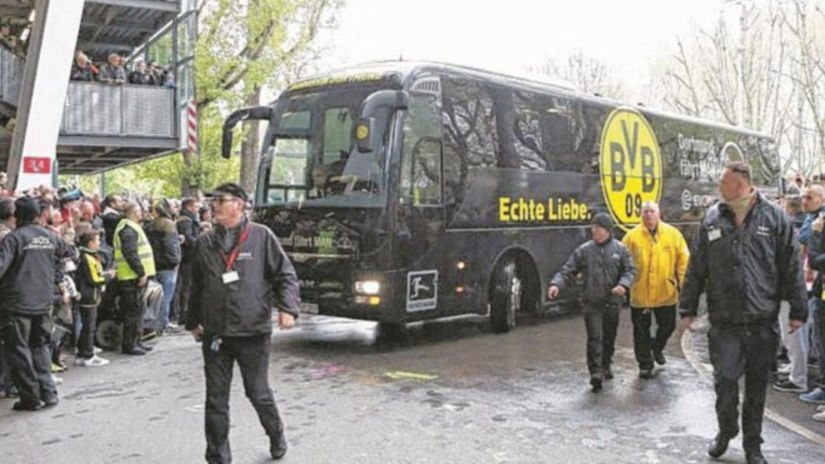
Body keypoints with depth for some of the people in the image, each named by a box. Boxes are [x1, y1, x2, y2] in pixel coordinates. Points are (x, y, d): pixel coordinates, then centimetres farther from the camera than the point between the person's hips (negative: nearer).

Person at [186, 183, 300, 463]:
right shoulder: (205, 243, 9)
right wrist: (193, 321, 22)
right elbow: (196, 285, 18)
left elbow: (285, 274, -1)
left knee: (258, 393, 9)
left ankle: (276, 435, 37)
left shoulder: (261, 236, -3)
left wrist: (287, 308, -14)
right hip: (215, 334, 3)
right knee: (216, 400, 6)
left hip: (253, 332, -3)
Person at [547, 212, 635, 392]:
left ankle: (605, 366, 33)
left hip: (612, 302, 2)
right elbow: (568, 270, -1)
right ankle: (595, 371, -12)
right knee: (594, 337, -10)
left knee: (609, 337, 14)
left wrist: (623, 285, -18)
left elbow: (630, 270, 2)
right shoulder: (584, 250, 1)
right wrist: (556, 284, -18)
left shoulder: (620, 249, 3)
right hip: (591, 303, -1)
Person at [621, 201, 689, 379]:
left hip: (666, 292, 2)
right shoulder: (632, 236, -4)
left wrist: (681, 280, -1)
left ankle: (657, 347, 45)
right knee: (641, 330, 5)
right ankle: (645, 364, 19)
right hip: (640, 293, -1)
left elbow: (683, 257, 4)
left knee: (668, 325, 14)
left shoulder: (673, 233, 0)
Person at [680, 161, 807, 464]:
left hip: (762, 320, -1)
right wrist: (688, 308, 7)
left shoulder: (774, 217, -2)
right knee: (725, 379, 3)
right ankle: (726, 430, 29)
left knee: (757, 384, 10)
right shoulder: (712, 220, 3)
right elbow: (696, 268, 7)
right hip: (723, 320, 1)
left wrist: (798, 310, -1)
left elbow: (792, 267, 0)